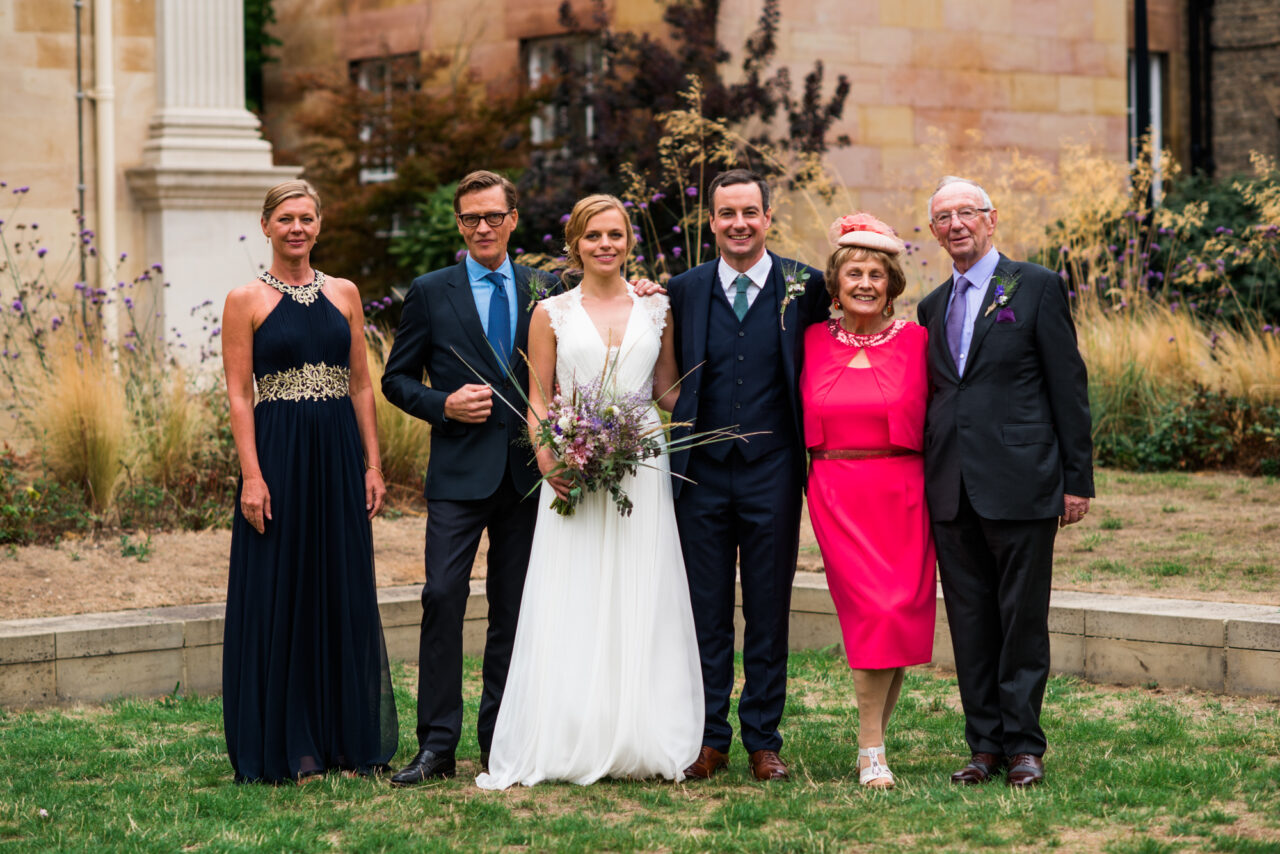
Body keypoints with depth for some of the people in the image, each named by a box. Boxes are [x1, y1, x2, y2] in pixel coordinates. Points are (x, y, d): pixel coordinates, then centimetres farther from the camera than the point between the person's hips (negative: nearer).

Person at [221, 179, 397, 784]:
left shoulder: (344, 295, 10)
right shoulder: (245, 301, -1)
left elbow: (361, 385, 10)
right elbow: (239, 394, -5)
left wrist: (373, 465, 3)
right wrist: (251, 475, -14)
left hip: (339, 456, 4)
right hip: (279, 455, -4)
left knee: (345, 593, 7)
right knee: (280, 595, 1)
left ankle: (347, 739, 16)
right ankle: (288, 748, 9)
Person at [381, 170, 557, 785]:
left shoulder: (542, 292, 9)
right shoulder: (430, 292, 4)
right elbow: (397, 378, 5)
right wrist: (444, 405, -10)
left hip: (526, 473, 2)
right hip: (459, 472, -2)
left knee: (514, 608, 7)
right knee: (443, 597, -11)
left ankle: (500, 740, 16)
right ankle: (437, 745, -7)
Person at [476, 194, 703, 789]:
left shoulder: (656, 309, 10)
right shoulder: (552, 313, 6)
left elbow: (669, 392, 15)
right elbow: (537, 401, 4)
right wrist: (548, 460, -11)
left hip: (641, 474, 1)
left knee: (642, 610, 1)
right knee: (570, 611, -4)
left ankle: (644, 745, 7)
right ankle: (568, 745, 0)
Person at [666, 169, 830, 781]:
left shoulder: (805, 287, 1)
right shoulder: (685, 290, 5)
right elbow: (671, 377, 13)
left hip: (773, 473, -1)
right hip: (703, 473, 1)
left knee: (769, 611, 5)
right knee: (705, 611, 5)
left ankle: (763, 740, 14)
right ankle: (709, 738, 14)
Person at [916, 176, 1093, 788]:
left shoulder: (1037, 287, 0)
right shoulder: (933, 306, 16)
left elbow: (1068, 386, -1)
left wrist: (1077, 478, -5)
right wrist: (927, 477, 12)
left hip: (1020, 483, -5)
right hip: (951, 487, 5)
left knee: (1023, 618, 0)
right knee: (969, 621, 7)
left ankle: (1023, 744, 7)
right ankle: (986, 743, 15)